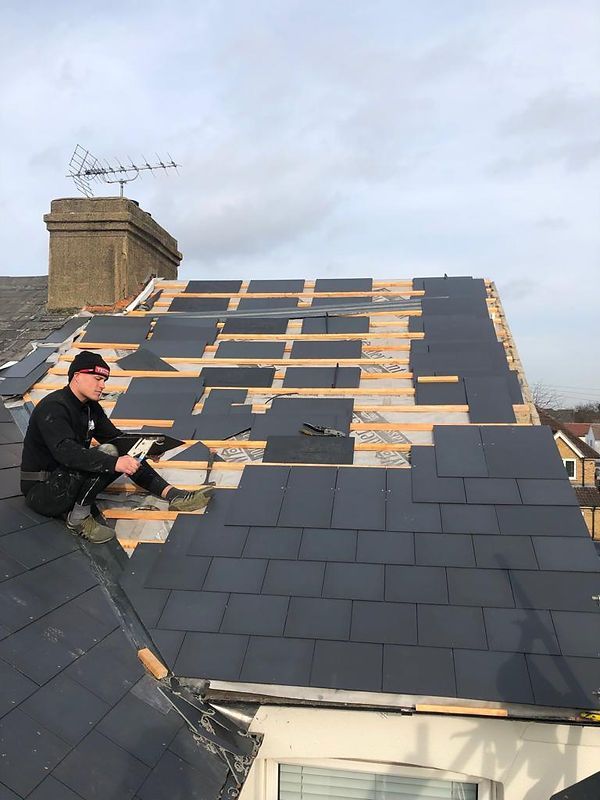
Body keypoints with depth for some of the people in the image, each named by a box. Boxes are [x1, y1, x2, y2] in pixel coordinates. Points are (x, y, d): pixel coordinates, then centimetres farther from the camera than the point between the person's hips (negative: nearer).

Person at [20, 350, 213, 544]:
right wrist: (114, 463, -45)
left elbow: (114, 436, 13)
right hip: (40, 491, -9)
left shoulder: (91, 406, 6)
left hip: (69, 477, 9)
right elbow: (66, 451, -36)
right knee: (106, 453, -29)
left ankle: (172, 494, -6)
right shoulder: (53, 407, -22)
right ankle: (79, 518, -19)